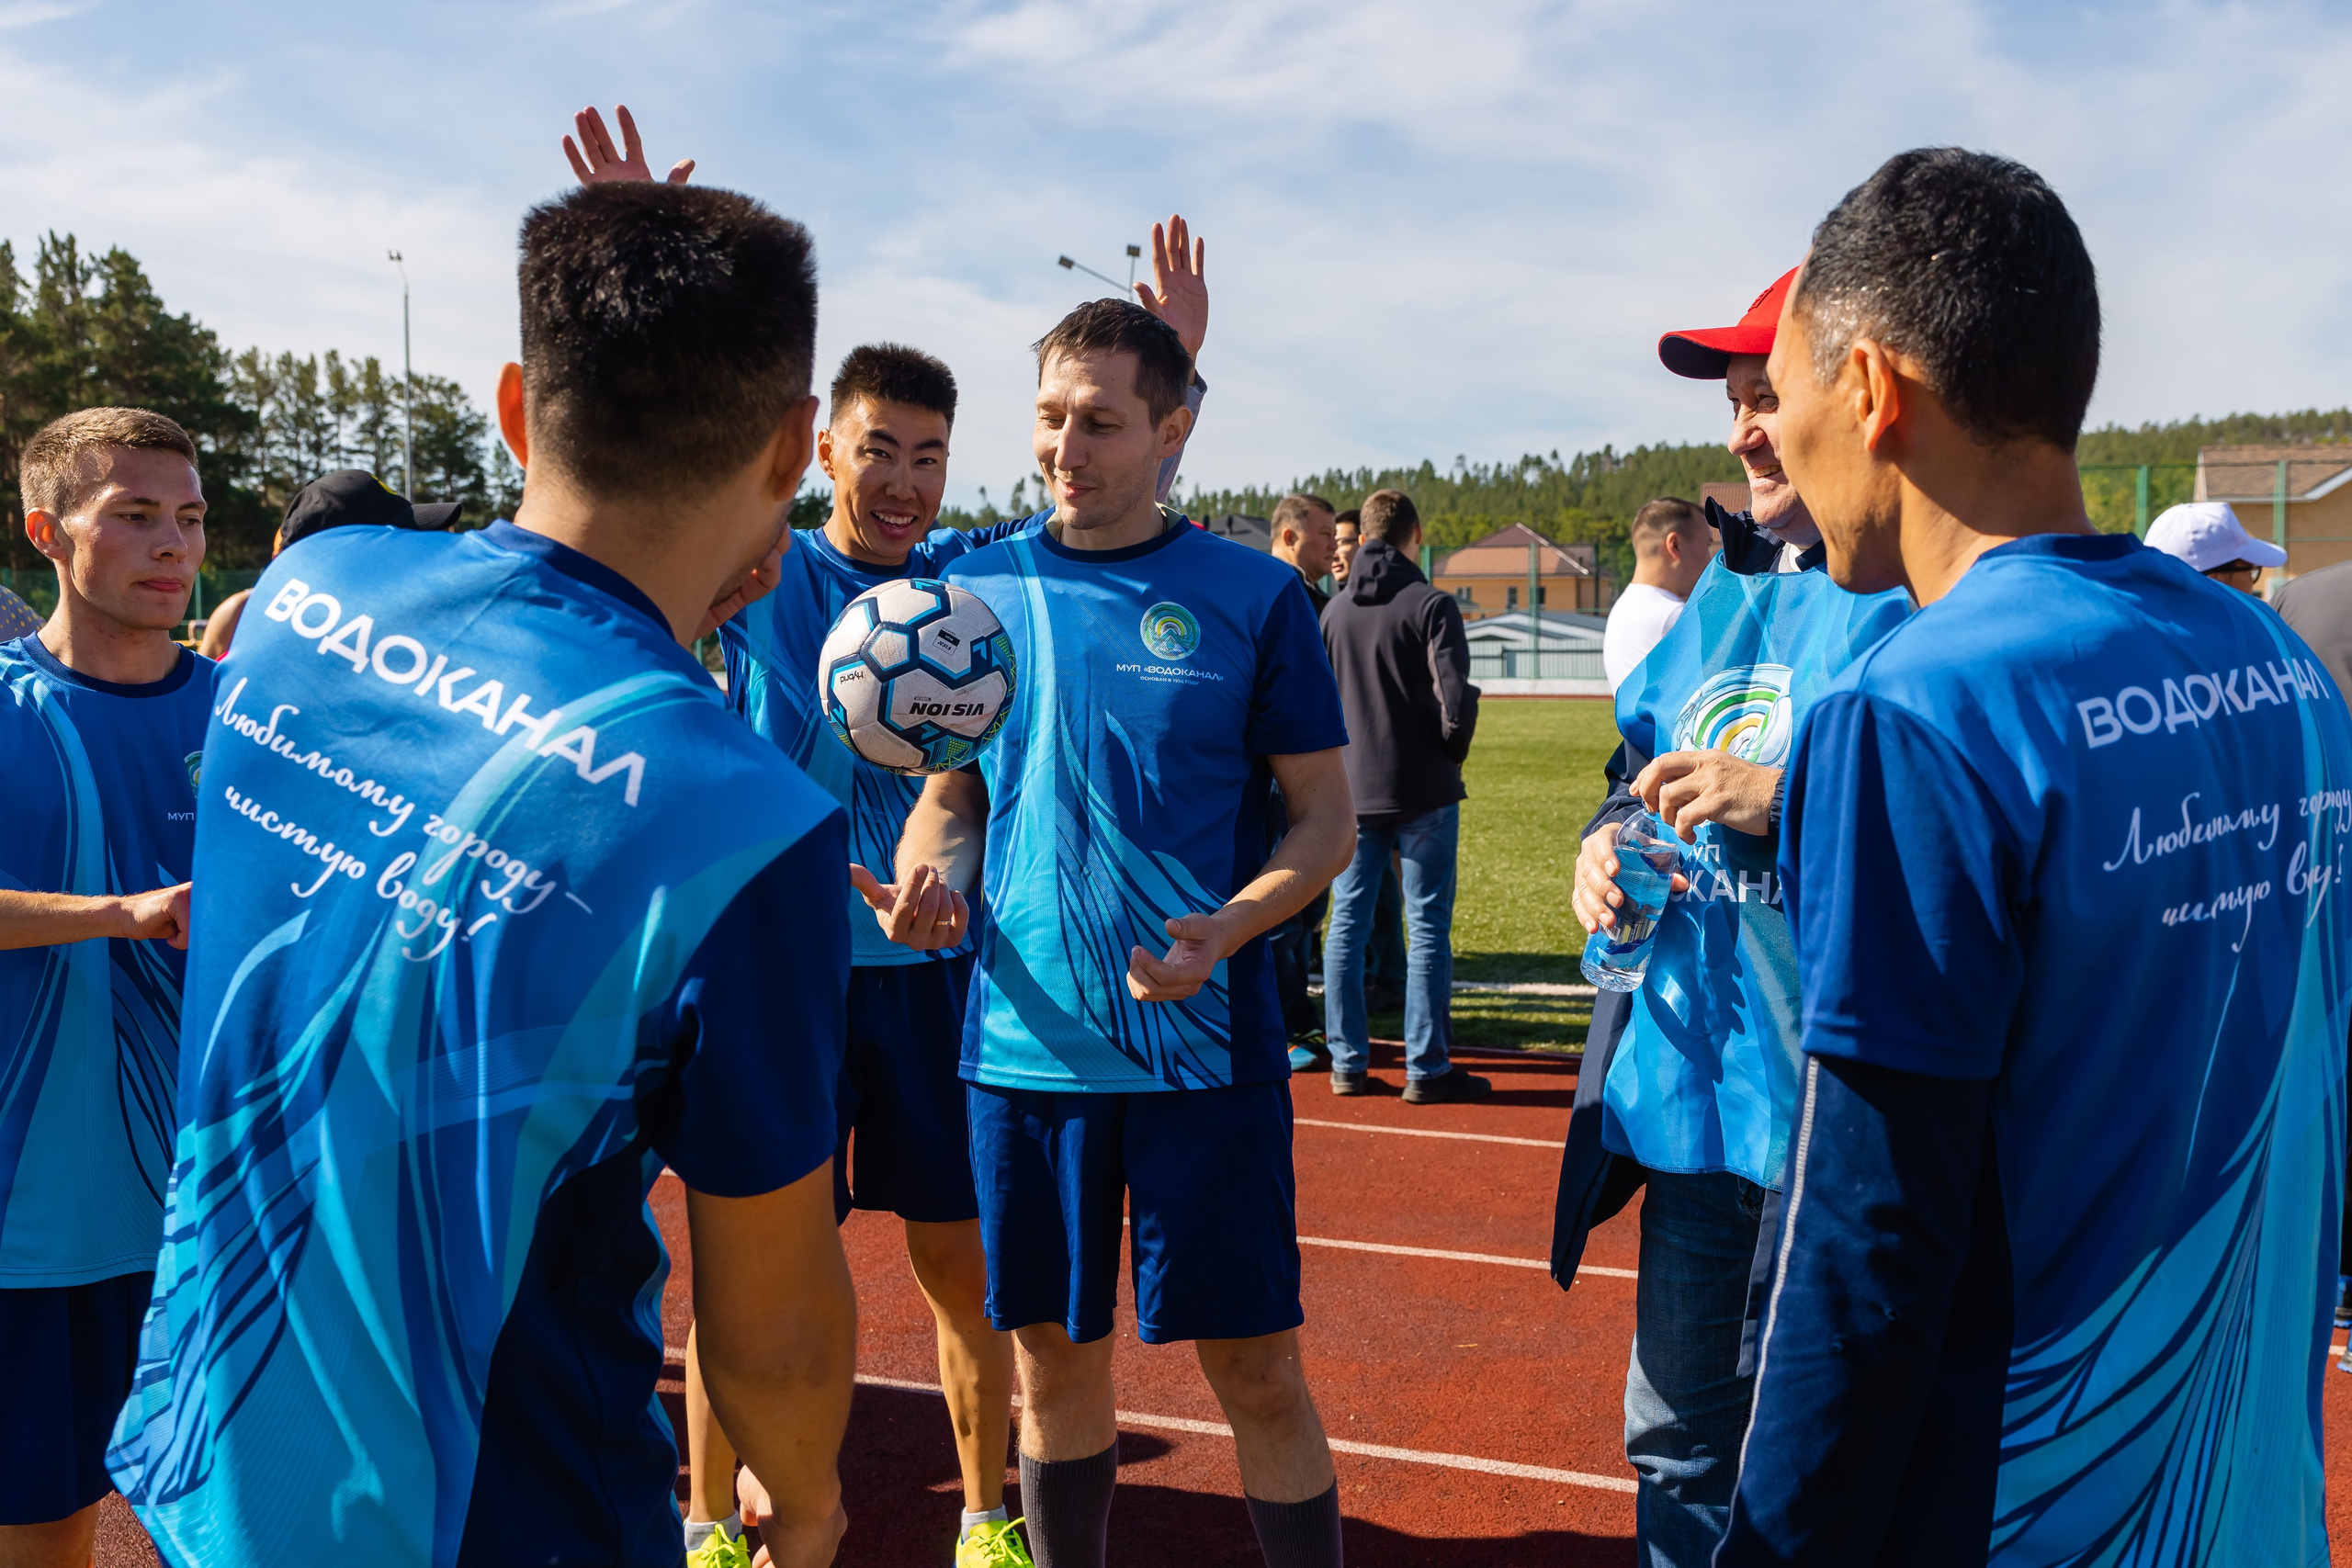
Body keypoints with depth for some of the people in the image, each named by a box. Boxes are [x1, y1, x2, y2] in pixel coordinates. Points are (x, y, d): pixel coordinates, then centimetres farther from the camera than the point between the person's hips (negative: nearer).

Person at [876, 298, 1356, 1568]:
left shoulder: (1253, 596, -3)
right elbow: (950, 790, 13)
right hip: (1026, 1040, 3)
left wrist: (1225, 932, -19)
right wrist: (927, 877, -10)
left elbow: (1326, 816, -1)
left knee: (1256, 1370, 3)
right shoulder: (979, 587, 6)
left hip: (1205, 1043, -2)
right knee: (1055, 1356, 14)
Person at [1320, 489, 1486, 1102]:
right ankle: (1427, 1069, 5)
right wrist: (1451, 752, 1)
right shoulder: (1430, 604, -8)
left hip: (1350, 791, 4)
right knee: (1427, 925, 2)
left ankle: (1348, 1062, 13)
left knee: (1347, 920, 10)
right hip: (1422, 790, -4)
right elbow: (1455, 695, -16)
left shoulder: (1334, 610, 7)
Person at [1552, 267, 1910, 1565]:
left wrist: (1788, 800, -25)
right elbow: (1643, 766, 25)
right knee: (1679, 1444, 20)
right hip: (1691, 1093, 7)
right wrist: (1613, 836, 3)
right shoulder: (1722, 596, 14)